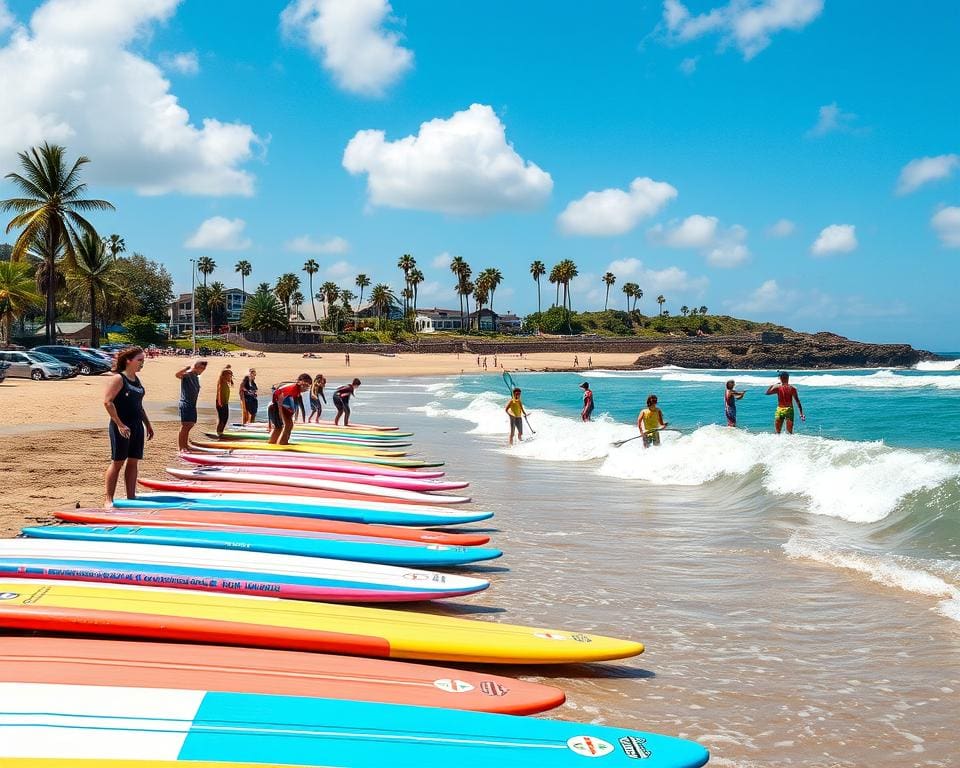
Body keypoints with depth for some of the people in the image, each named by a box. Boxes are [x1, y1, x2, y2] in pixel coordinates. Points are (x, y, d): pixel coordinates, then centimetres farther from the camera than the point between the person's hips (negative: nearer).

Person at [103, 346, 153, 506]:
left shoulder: (136, 380, 14)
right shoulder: (118, 378, -11)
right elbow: (107, 402, -17)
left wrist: (148, 424, 20)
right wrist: (119, 424, -22)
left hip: (137, 426, 8)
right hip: (122, 427, -8)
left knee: (133, 461, 8)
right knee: (117, 461, -4)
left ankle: (131, 497, 14)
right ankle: (108, 499, 1)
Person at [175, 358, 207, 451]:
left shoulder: (196, 377, 14)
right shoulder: (187, 374, -13)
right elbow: (177, 374, -34)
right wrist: (189, 367, -34)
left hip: (192, 404, 9)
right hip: (185, 404, -9)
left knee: (190, 425, 15)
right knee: (184, 426, -9)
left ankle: (185, 445, 25)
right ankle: (181, 448, -7)